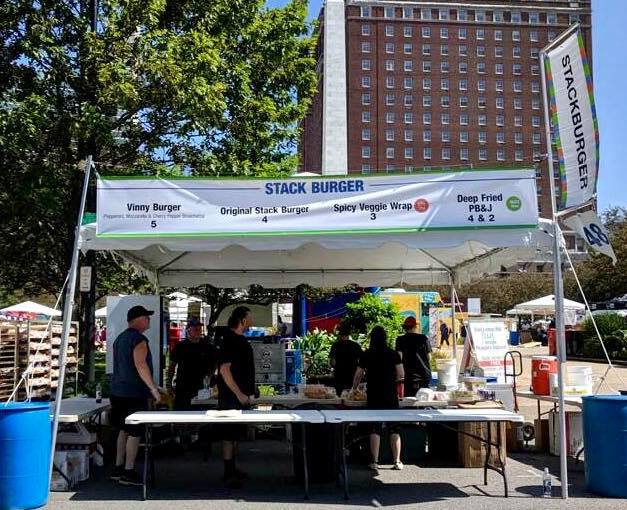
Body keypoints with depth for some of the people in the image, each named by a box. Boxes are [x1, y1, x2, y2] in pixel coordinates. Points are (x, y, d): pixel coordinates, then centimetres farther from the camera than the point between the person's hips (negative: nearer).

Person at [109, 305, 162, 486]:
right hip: (134, 393, -9)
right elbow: (140, 365, -23)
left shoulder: (120, 338, 16)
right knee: (135, 432, -3)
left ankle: (118, 468, 20)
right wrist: (153, 388, -23)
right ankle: (128, 472, 0)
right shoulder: (139, 339, -14)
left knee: (124, 430, 16)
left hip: (118, 391, 9)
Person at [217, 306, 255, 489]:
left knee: (235, 433, 16)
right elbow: (224, 370, -22)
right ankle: (228, 474, 1)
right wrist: (239, 394, -23)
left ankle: (232, 469, 25)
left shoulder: (240, 339, 13)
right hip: (231, 397, -10)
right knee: (229, 434, -4)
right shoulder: (230, 340, -17)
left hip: (241, 395, 10)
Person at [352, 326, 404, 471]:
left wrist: (354, 389, 18)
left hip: (374, 396, 0)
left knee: (375, 429, 5)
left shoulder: (366, 355, -1)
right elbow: (401, 375, -2)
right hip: (391, 396, 0)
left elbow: (358, 375, 3)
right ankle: (397, 461, 8)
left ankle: (375, 462, 4)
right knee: (394, 429, 7)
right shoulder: (394, 354, -2)